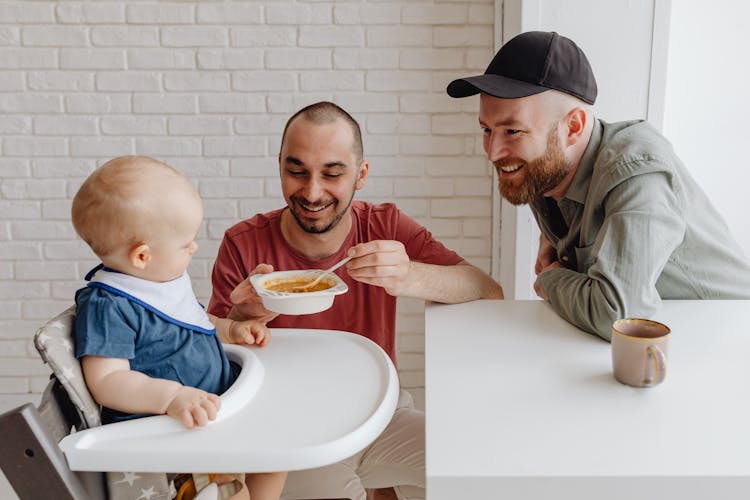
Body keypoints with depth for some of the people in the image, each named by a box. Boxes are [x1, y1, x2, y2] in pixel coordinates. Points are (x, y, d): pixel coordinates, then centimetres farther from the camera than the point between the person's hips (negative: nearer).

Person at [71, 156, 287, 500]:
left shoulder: (166, 277, 11)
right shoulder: (106, 306, -18)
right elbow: (107, 382, -23)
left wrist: (230, 329, 11)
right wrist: (171, 396, -36)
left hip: (218, 404, 9)